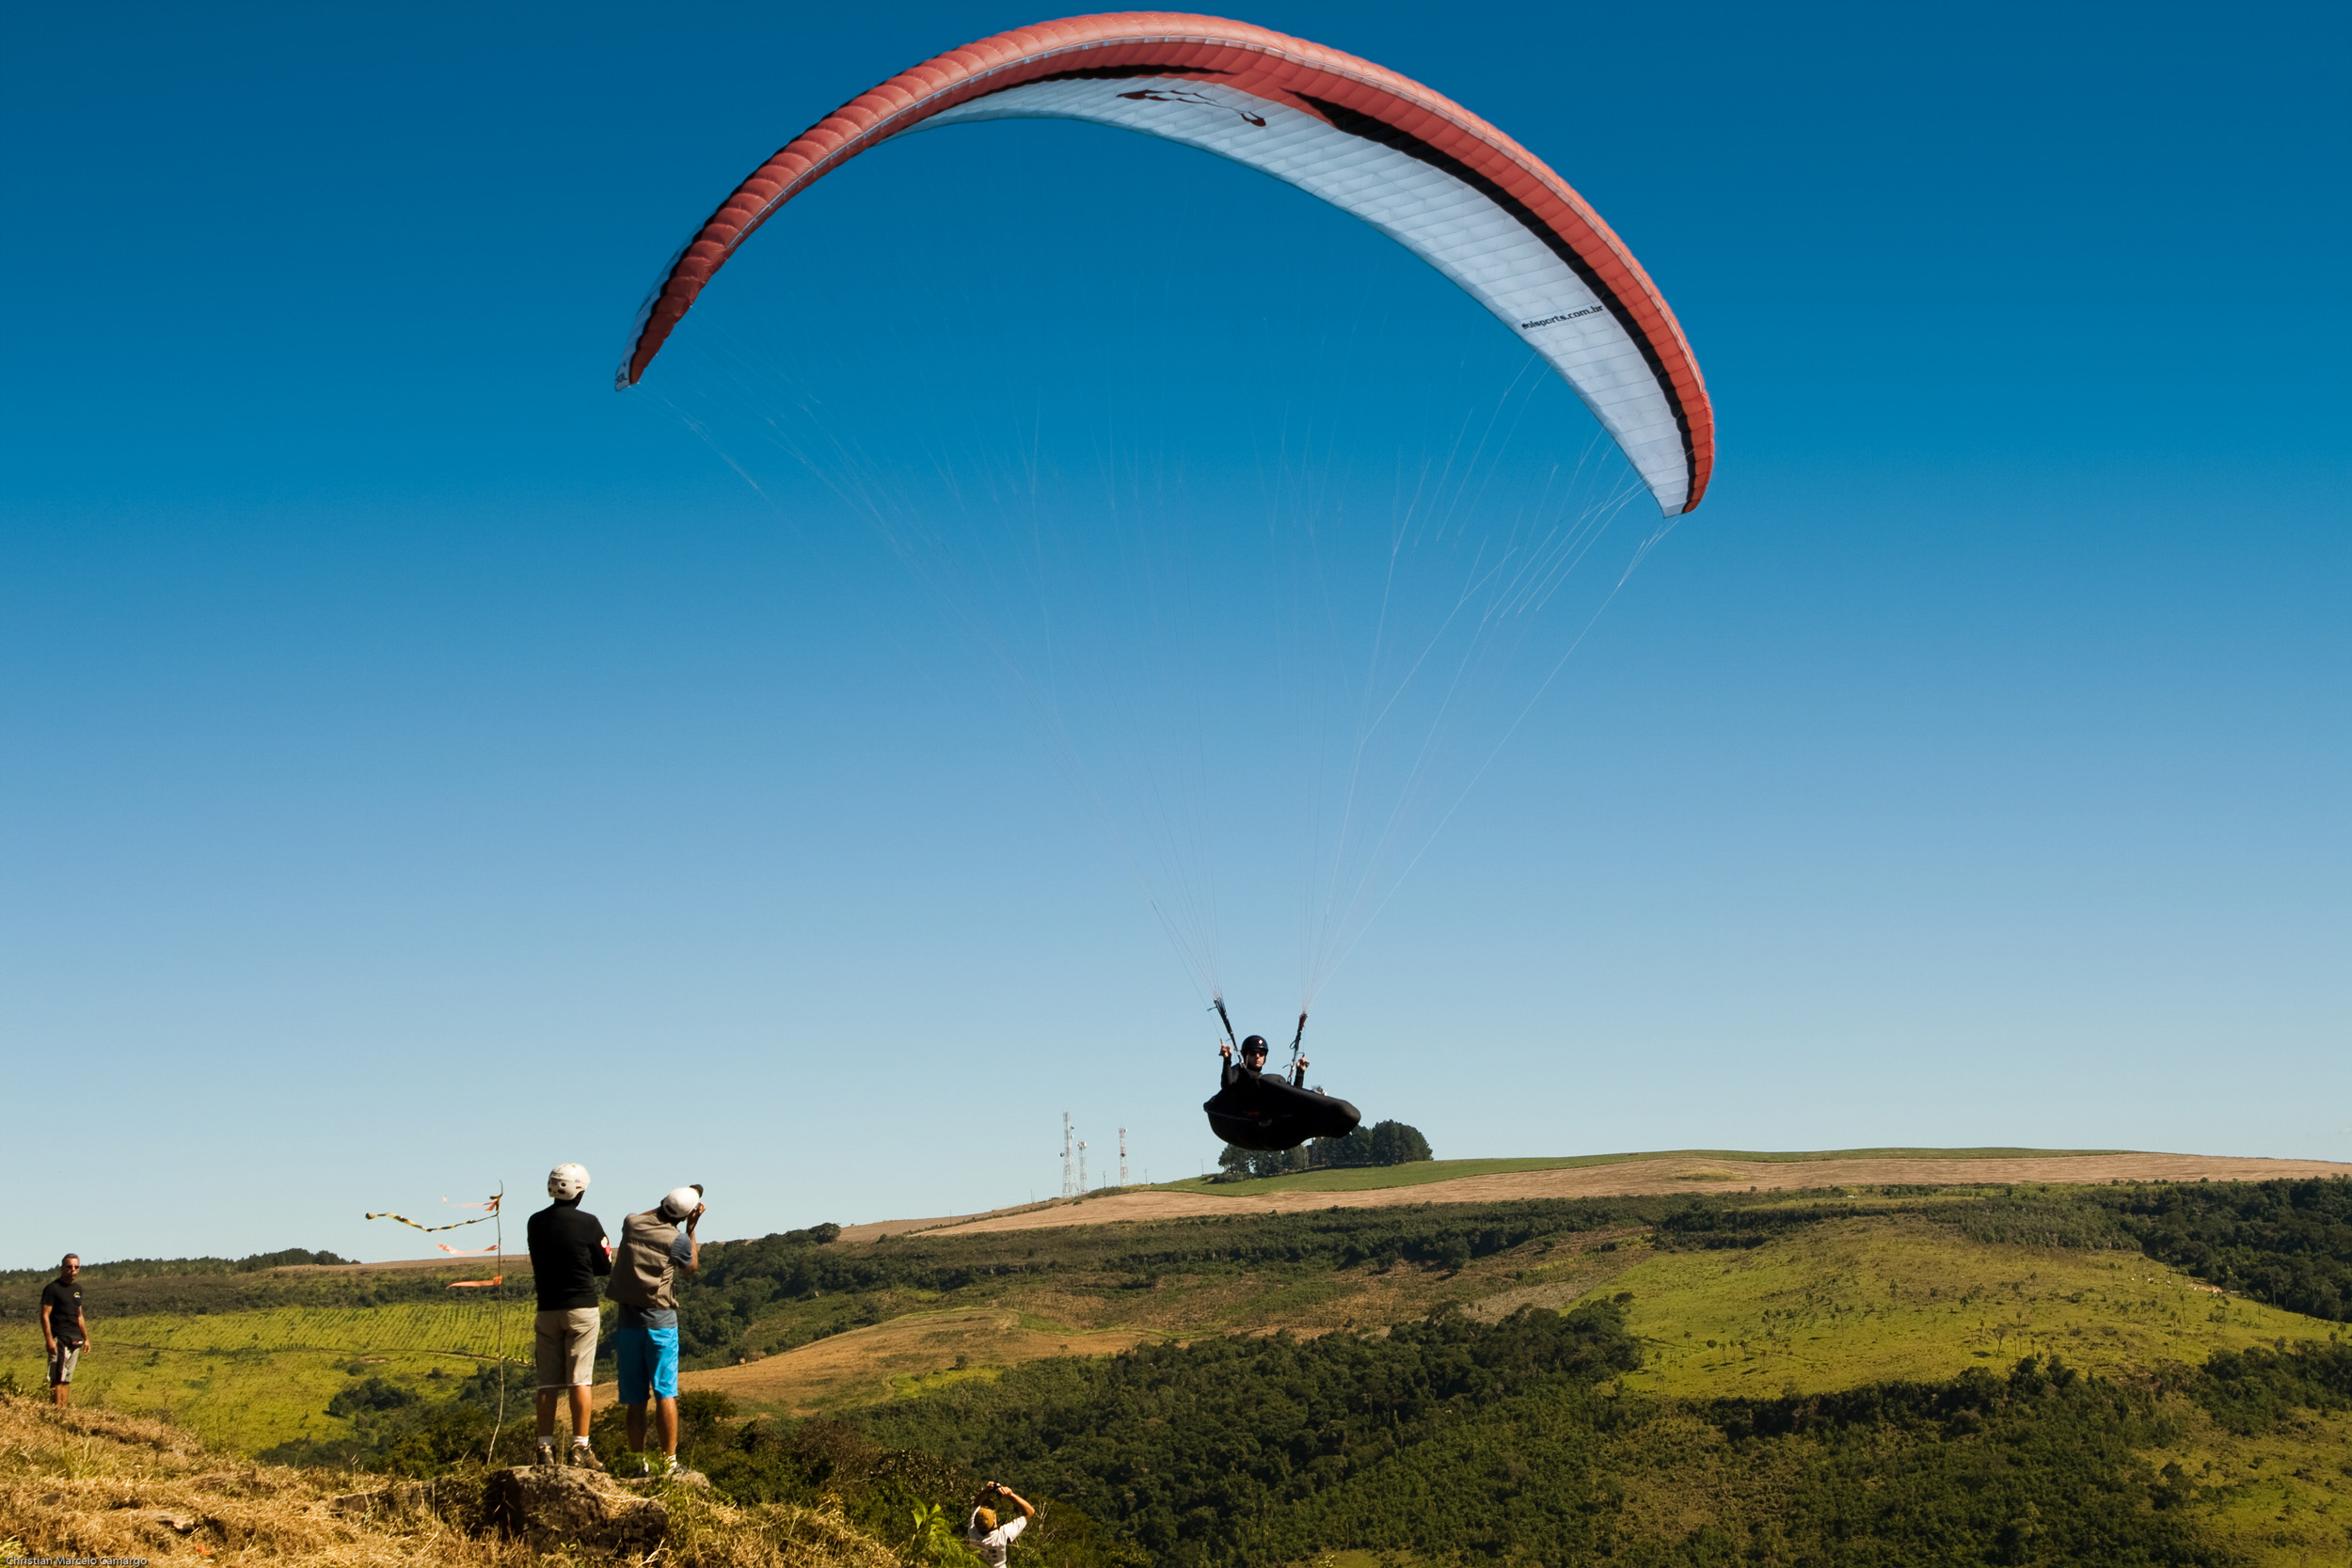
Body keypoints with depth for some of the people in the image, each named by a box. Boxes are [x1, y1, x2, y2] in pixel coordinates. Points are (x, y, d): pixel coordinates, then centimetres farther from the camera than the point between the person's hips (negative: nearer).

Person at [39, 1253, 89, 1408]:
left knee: (67, 1380, 7)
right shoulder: (52, 1288, -5)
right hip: (59, 1339, -7)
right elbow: (45, 1315, -11)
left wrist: (86, 1338, 21)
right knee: (58, 1379, -12)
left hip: (75, 1340, 7)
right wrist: (49, 1339, -19)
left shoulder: (77, 1289, 17)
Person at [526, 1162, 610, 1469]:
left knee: (548, 1383, 6)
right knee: (579, 1380, -3)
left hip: (547, 1309, 4)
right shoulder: (588, 1223, -9)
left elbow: (538, 1263, 13)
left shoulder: (535, 1223, 4)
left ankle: (545, 1447, 5)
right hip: (581, 1307, -4)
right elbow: (606, 1267, 1)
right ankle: (580, 1448, -4)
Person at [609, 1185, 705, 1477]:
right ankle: (669, 1462, -6)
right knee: (666, 1394, -3)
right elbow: (691, 1268, 12)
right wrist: (691, 1229, 11)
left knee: (635, 1399, 8)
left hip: (628, 1322, 4)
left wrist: (667, 1205, 22)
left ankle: (640, 1464, 9)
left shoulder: (631, 1225, 2)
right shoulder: (677, 1239, -8)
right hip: (661, 1322, -4)